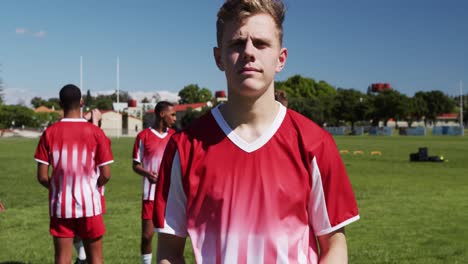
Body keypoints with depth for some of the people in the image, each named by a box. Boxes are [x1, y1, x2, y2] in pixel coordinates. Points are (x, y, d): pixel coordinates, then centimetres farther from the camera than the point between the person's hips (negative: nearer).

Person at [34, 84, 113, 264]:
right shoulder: (95, 132, -7)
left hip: (60, 206, 1)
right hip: (89, 204, -1)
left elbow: (42, 177, -4)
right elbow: (105, 175, -7)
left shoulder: (49, 133, -4)